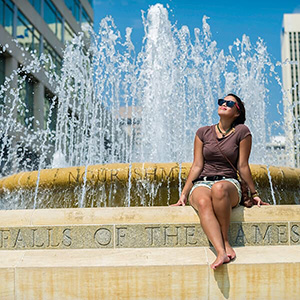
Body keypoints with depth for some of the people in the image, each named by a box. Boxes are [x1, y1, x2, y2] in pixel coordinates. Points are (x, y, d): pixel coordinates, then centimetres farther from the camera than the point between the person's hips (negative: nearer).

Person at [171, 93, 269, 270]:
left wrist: (254, 194, 9)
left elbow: (242, 166, 6)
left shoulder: (242, 131, 2)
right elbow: (197, 165, 7)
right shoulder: (203, 133, 9)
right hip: (201, 183, 2)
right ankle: (222, 252, -50)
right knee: (203, 202, -36)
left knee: (219, 188, -40)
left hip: (229, 183, -1)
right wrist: (184, 194, 1)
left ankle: (225, 240, -27)